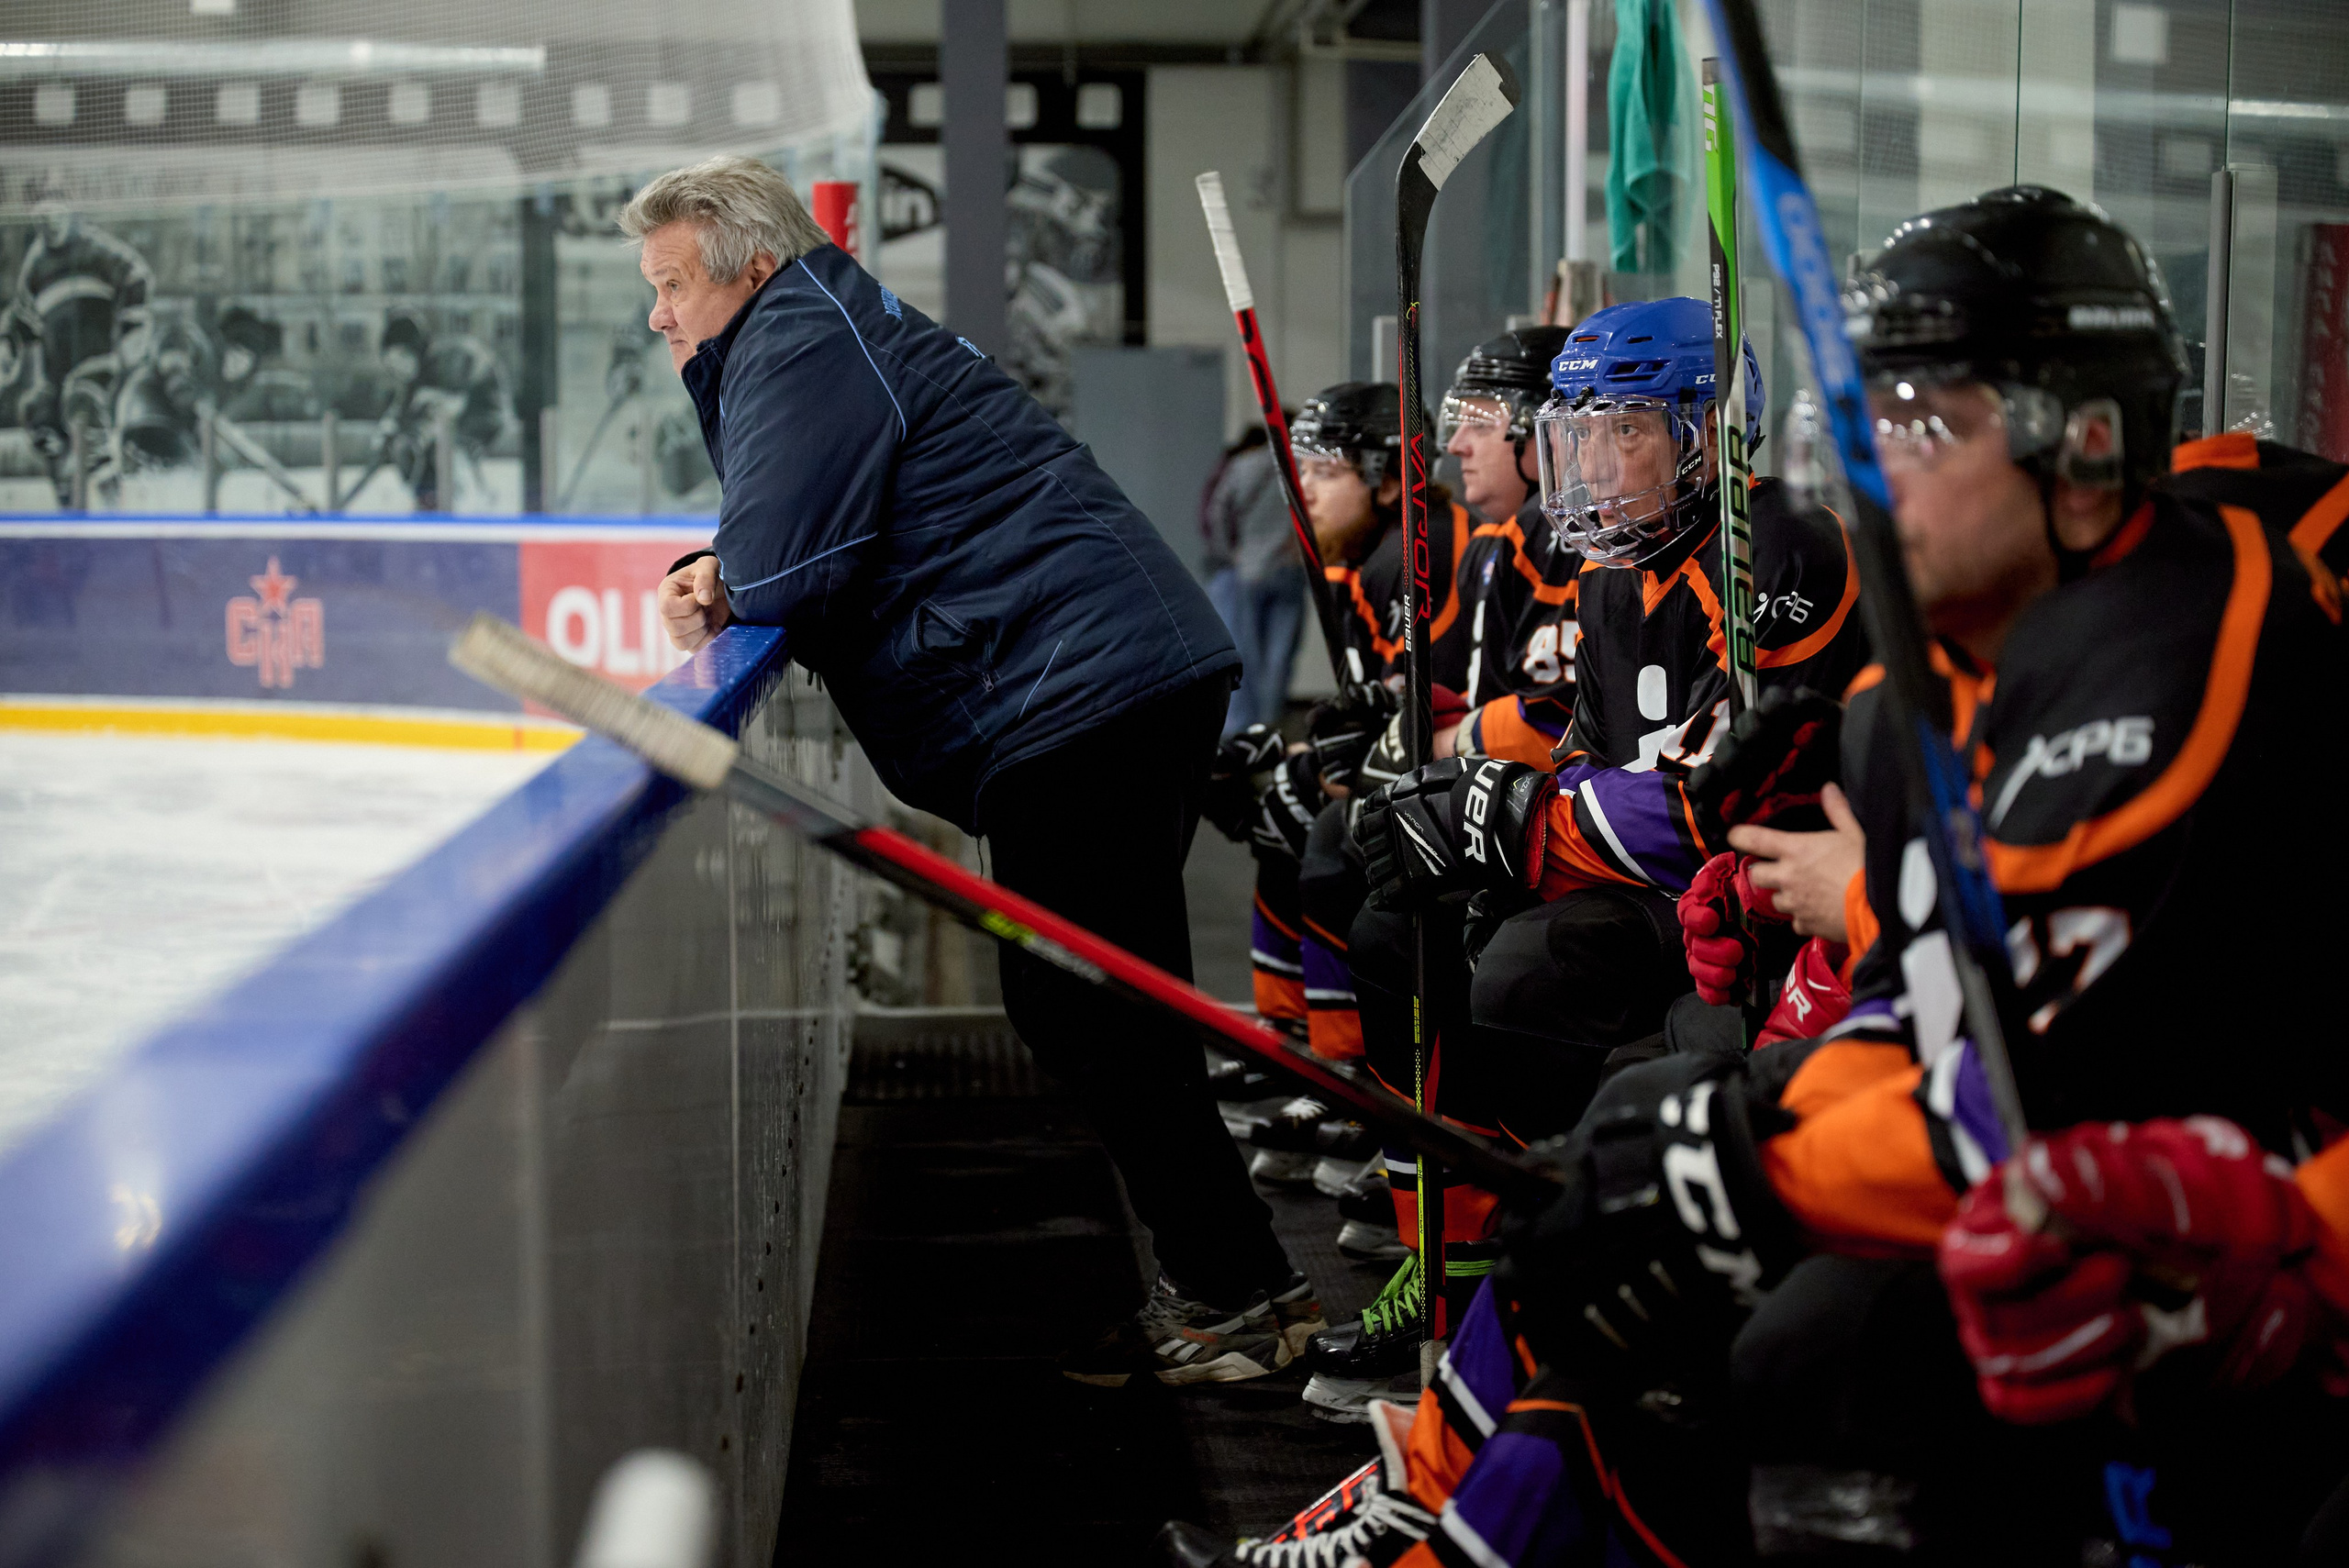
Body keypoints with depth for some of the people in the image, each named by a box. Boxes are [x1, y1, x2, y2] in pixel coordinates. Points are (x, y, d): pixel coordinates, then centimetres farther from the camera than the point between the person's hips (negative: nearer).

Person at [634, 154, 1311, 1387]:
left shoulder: (799, 338, -8)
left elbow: (785, 566, -20)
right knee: (1101, 1003, 13)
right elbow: (816, 544, 30)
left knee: (1083, 1008, -7)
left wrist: (726, 589, 3)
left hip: (1081, 686, -11)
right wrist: (721, 580, 9)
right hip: (1140, 670, 11)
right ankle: (1222, 1284, 17)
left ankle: (1234, 1291, -1)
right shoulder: (837, 330, 25)